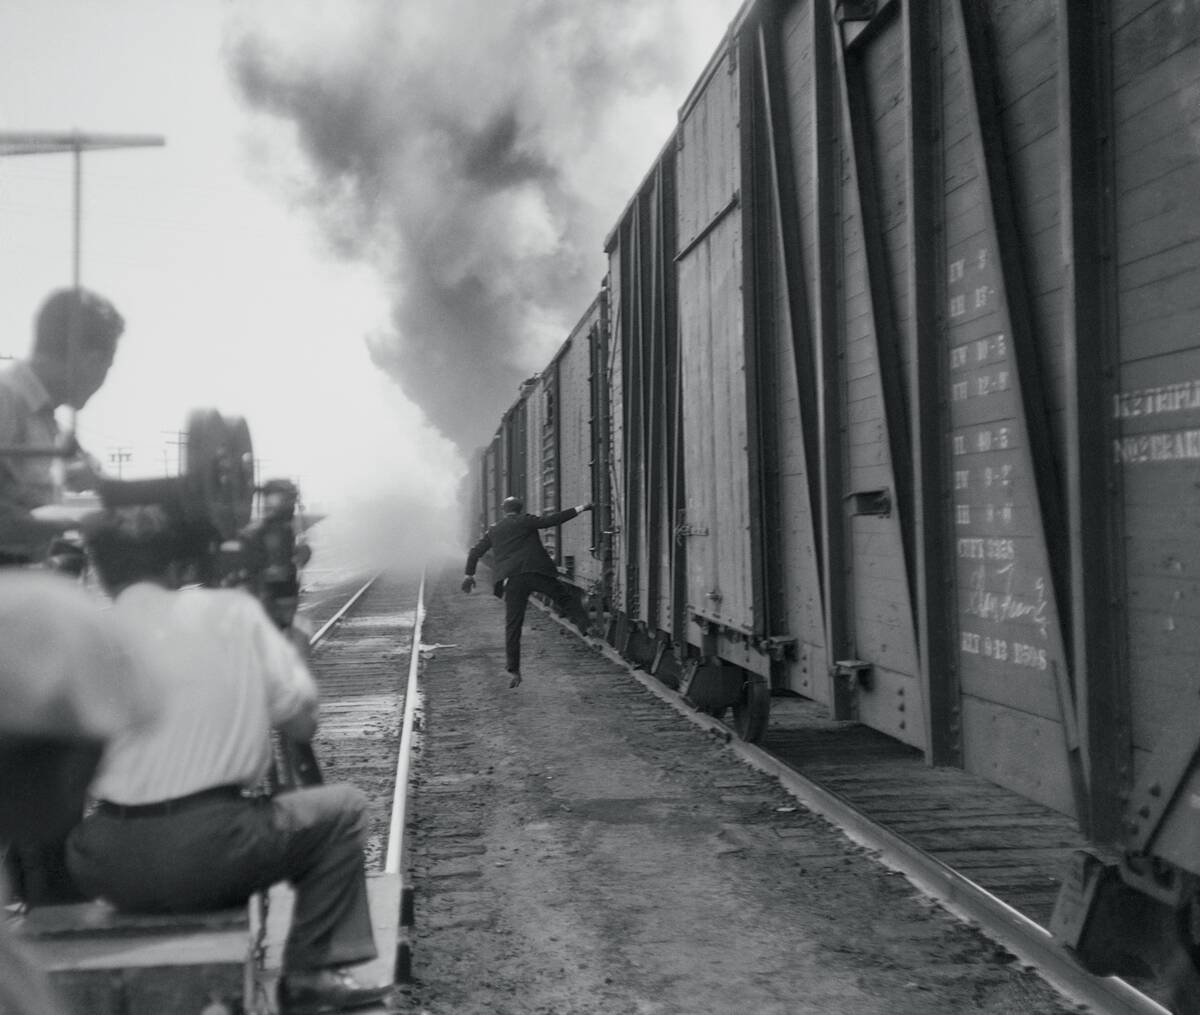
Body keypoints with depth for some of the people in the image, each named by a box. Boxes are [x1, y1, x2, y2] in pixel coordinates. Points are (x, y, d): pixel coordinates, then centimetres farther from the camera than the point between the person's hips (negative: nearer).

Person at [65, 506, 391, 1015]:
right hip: (211, 850, -2)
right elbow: (301, 723, 2)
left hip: (110, 872, 3)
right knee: (344, 807, 18)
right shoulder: (234, 611, 0)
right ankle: (313, 973, 13)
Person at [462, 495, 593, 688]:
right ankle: (583, 623, -13)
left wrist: (469, 574, 30)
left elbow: (475, 552, 20)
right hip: (535, 572, -3)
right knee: (564, 596, 12)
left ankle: (513, 671, 2)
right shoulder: (525, 521, 8)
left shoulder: (493, 531, 20)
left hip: (511, 581, 3)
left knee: (513, 627, 4)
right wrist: (578, 510, 6)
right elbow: (551, 520, 1)